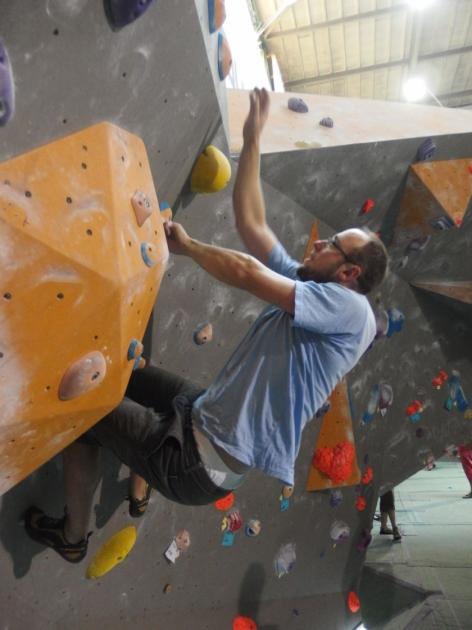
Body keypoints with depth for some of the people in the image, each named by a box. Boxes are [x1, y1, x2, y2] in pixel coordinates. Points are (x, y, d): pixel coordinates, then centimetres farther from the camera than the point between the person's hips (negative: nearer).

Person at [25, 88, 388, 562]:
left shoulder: (350, 308, -18)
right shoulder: (306, 287, 6)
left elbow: (245, 272, -26)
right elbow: (250, 222, 4)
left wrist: (186, 245, -9)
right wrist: (252, 139, 7)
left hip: (201, 461, -8)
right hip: (210, 421, 8)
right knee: (136, 378, 28)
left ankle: (71, 538, 30)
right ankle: (139, 492, 42)